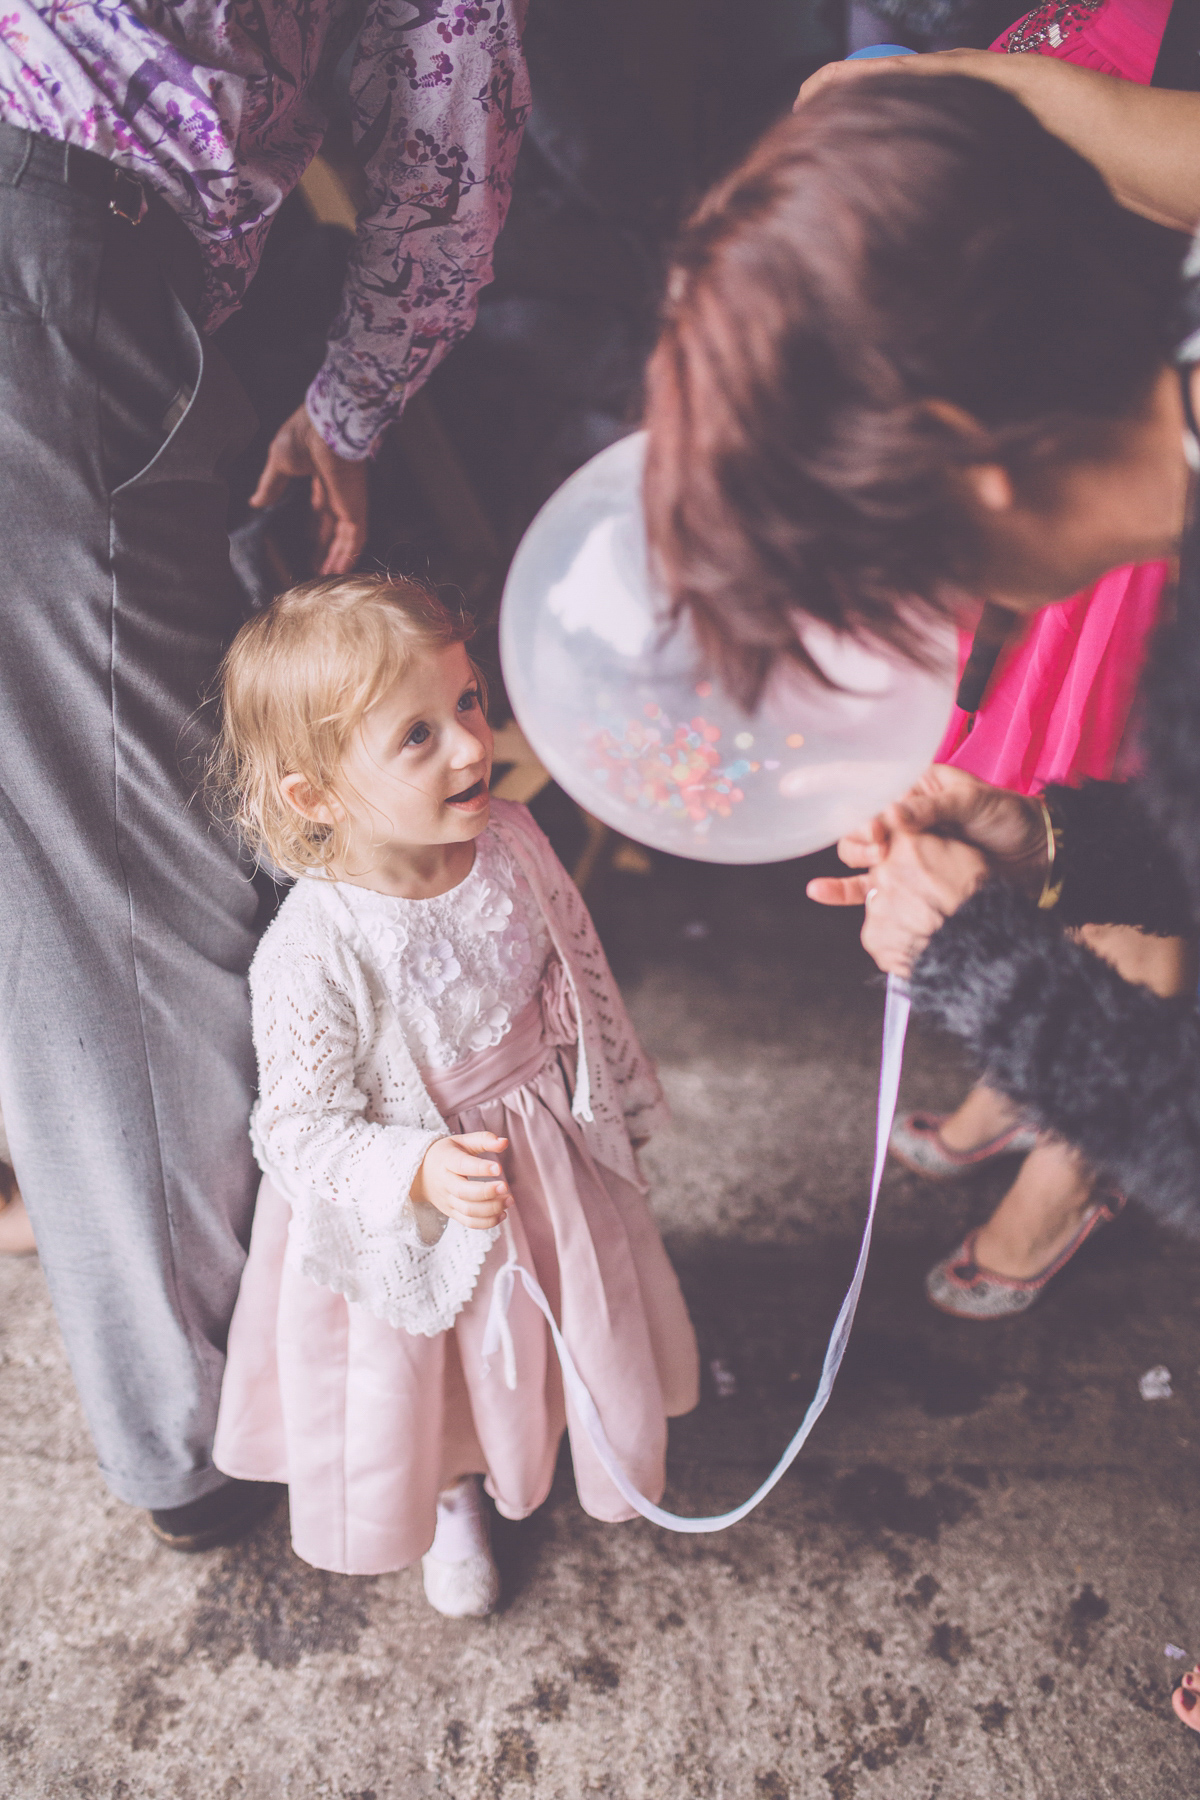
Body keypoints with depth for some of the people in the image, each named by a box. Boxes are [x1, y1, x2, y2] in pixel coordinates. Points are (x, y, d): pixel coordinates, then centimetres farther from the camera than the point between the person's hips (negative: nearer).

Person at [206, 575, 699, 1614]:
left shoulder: (512, 841, -18)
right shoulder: (312, 956, -34)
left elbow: (587, 977, -1)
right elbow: (299, 1129, -22)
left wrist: (624, 1102, 10)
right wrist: (421, 1173, -38)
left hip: (556, 1154, 5)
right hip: (413, 1218, -4)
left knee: (562, 1336, 29)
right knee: (438, 1385, 24)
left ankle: (545, 1447, 65)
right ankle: (451, 1500, 60)